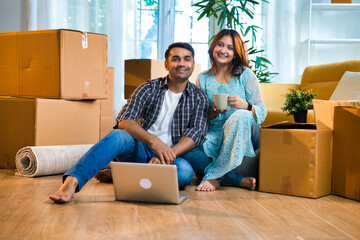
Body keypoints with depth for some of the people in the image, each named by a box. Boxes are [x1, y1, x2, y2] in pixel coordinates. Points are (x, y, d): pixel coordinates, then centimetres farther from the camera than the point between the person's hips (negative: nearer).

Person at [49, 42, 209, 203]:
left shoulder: (199, 97, 8)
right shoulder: (149, 88, 4)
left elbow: (197, 132, -6)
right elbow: (123, 120, -9)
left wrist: (169, 155, -24)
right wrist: (154, 141, -28)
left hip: (174, 154, 0)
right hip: (141, 149, 0)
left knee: (185, 171, -35)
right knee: (118, 136, -32)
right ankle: (71, 182, -48)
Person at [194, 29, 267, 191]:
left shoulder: (245, 75, 1)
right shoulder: (203, 79, 9)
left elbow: (262, 112, -3)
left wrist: (245, 105, -24)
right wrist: (212, 113, -15)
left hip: (243, 136, -2)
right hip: (215, 135, 2)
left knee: (240, 115, -35)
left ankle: (214, 176, -25)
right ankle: (239, 180, -22)